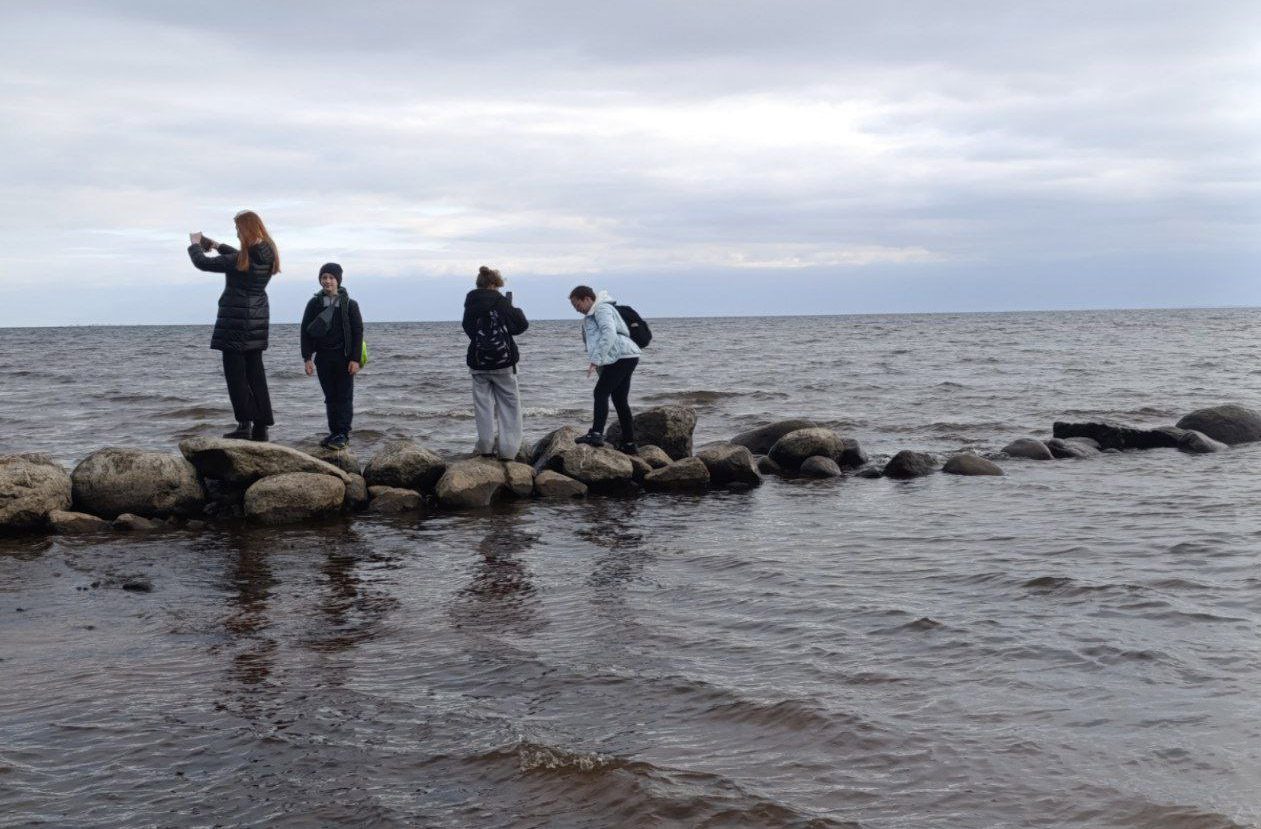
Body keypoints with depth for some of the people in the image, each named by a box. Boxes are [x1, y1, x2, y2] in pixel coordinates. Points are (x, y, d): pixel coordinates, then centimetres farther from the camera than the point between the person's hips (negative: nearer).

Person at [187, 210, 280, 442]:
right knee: (255, 371, 11)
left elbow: (202, 263, -12)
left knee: (235, 372, -1)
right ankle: (261, 426, 11)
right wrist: (217, 245, 31)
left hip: (237, 320, -7)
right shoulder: (267, 255, 3)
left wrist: (195, 244, 7)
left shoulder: (240, 261, -20)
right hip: (258, 318, 8)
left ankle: (244, 425, -5)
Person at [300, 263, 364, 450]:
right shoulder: (314, 304, 4)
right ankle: (334, 433, 12)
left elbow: (358, 332, -2)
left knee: (345, 397, -2)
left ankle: (343, 434, -1)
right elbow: (305, 331, 6)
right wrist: (307, 358, -2)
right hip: (323, 357, 3)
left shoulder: (350, 304, -2)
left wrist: (355, 359, -9)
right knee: (330, 397, 7)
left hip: (344, 357, -3)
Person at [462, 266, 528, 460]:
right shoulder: (500, 302, -10)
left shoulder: (471, 304, 1)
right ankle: (508, 450, 3)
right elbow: (521, 325, -4)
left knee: (483, 404, 11)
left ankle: (486, 447, 6)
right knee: (509, 404, 7)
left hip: (478, 362, 3)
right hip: (503, 361, -3)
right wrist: (516, 310, 11)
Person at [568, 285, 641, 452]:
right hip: (625, 358, 11)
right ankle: (629, 443, 13)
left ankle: (596, 434, -27)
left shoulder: (602, 309, -9)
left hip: (622, 356, -11)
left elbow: (609, 334, -24)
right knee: (620, 401, 11)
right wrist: (598, 363, 16)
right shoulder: (592, 314, 24)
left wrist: (596, 360, -27)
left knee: (601, 392, -17)